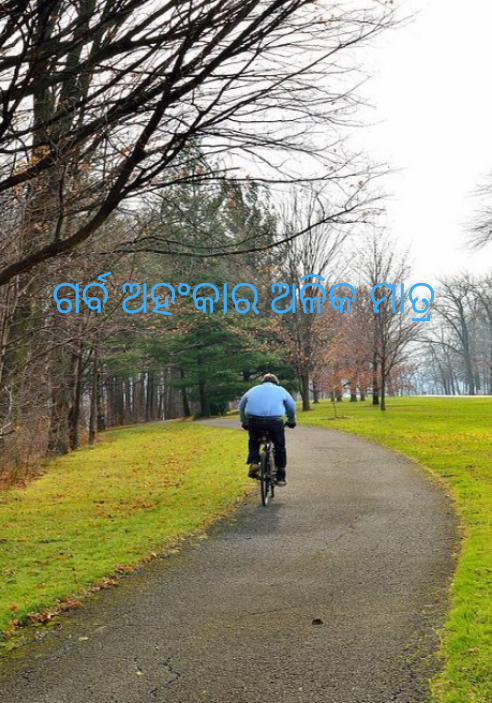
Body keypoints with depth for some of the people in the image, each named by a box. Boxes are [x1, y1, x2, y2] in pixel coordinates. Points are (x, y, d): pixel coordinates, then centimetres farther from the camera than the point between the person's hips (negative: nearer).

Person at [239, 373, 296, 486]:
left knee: (254, 442, 30)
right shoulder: (280, 390, 22)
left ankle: (253, 463, 8)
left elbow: (241, 407, 29)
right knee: (280, 447, 18)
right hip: (275, 421, -1)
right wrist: (291, 421, 44)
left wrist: (244, 422, 40)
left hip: (254, 420, 1)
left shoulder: (253, 390, 25)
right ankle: (280, 478, 18)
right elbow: (292, 407, 29)